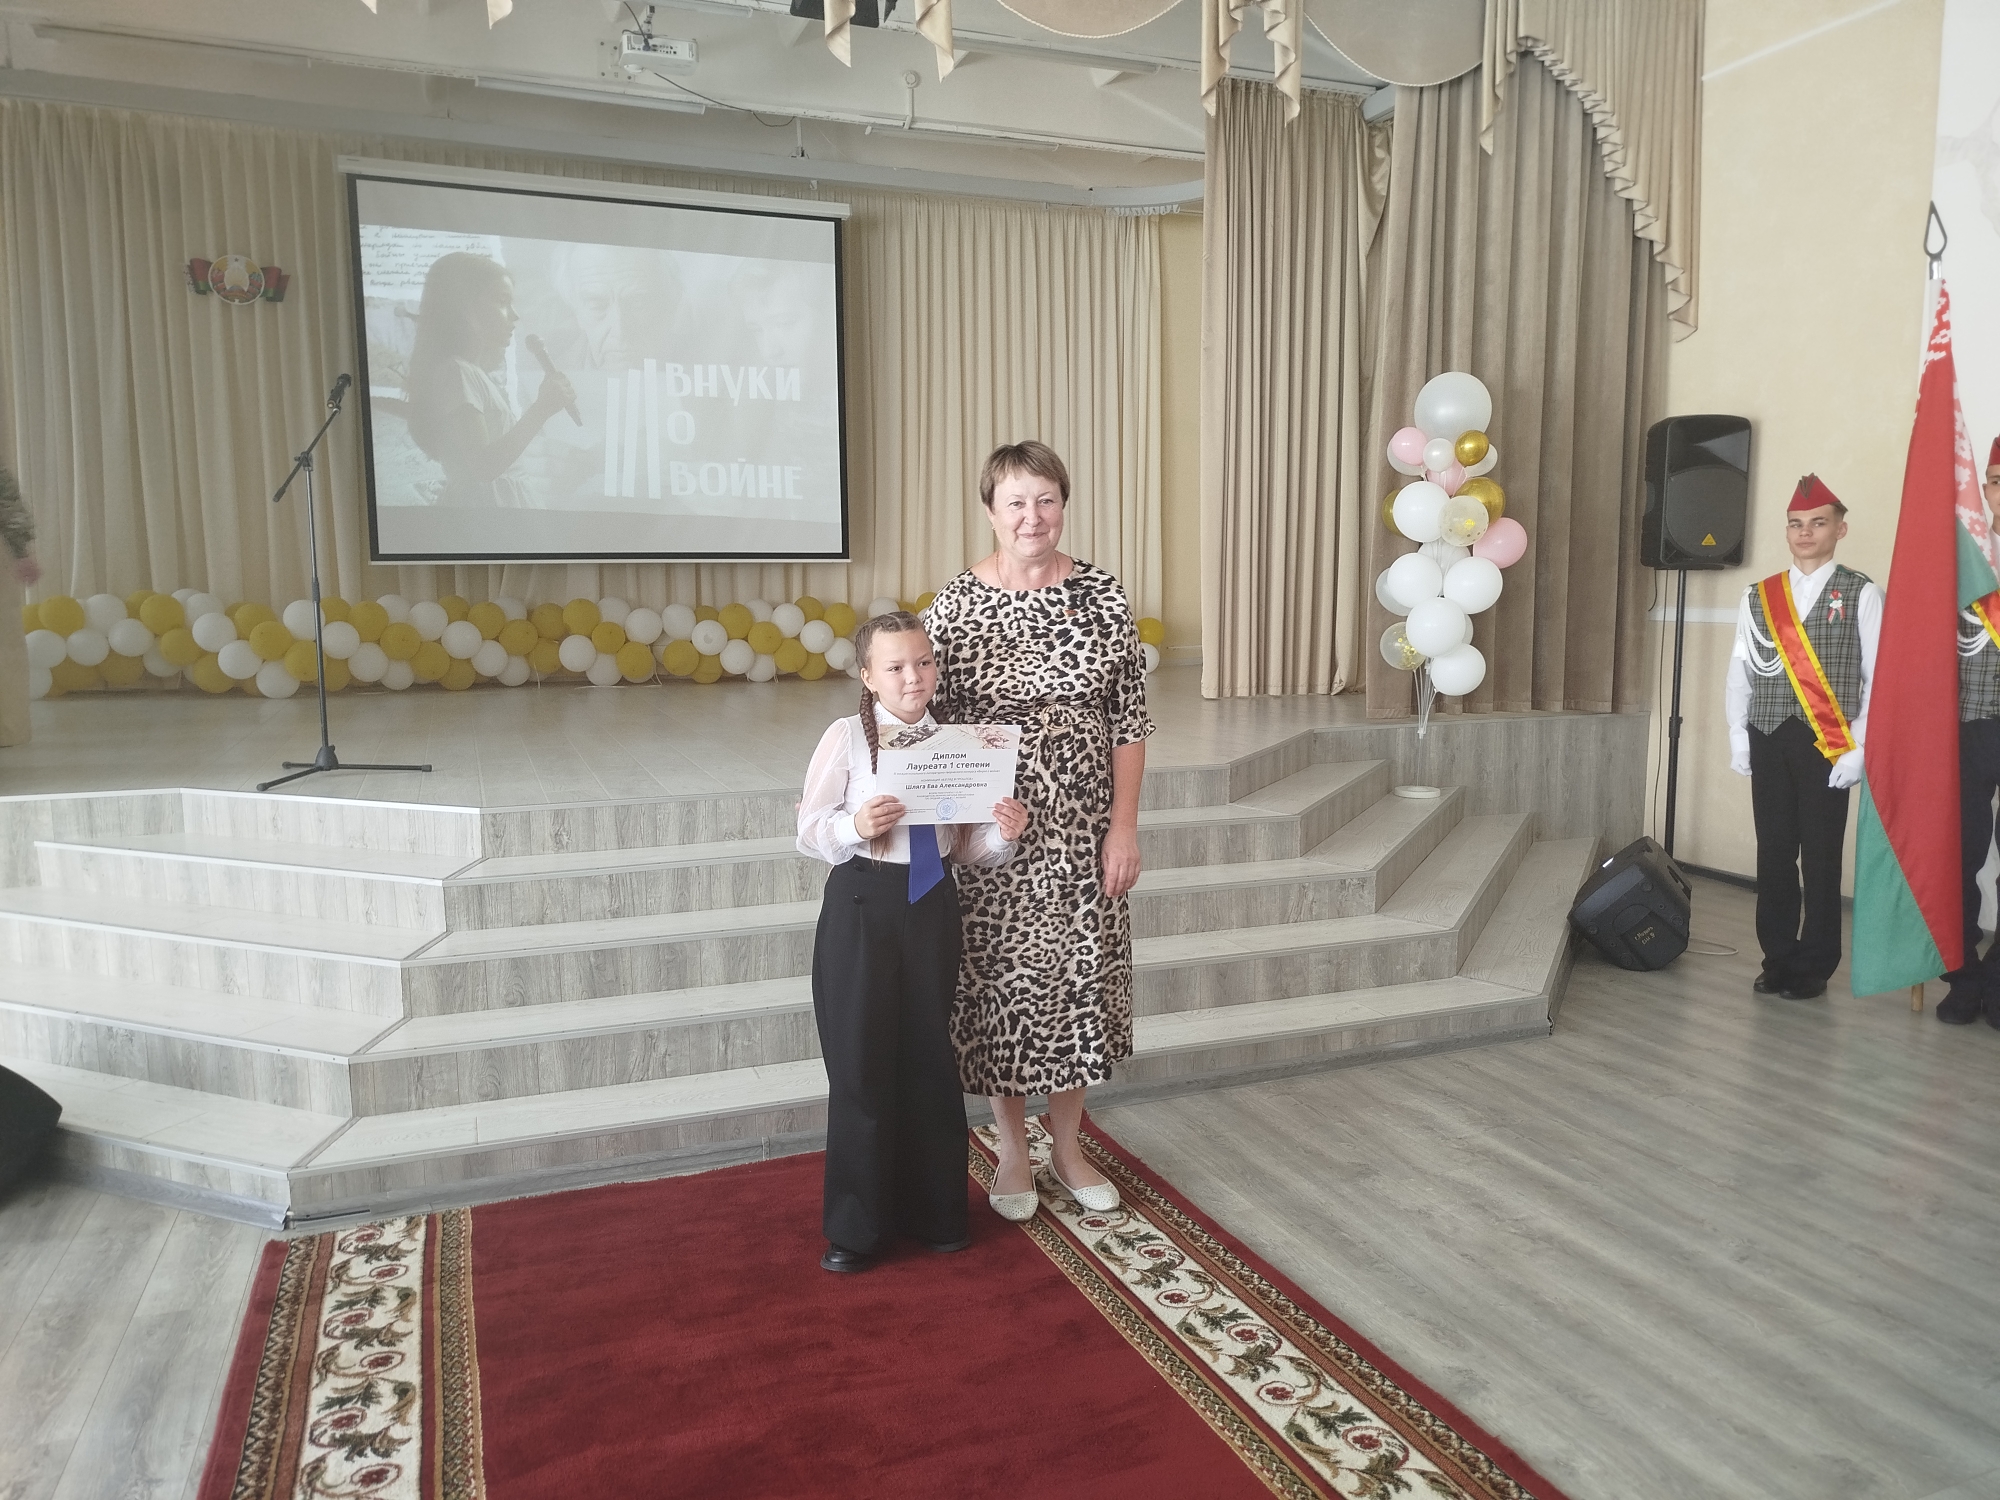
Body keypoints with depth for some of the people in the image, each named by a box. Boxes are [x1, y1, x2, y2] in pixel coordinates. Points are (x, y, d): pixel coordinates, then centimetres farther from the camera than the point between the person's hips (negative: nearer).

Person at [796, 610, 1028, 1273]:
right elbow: (810, 830, -7)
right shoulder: (847, 737, -6)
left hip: (932, 904, 3)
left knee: (929, 1058, 13)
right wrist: (854, 827, -26)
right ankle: (855, 1226, 24)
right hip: (862, 905, -3)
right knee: (861, 1066, 5)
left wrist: (1003, 834, -15)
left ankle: (933, 1211, 33)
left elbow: (965, 845, 4)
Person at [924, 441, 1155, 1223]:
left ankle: (1067, 1145, 32)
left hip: (1082, 828, 2)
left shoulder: (1102, 596, -3)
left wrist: (1124, 825, -5)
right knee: (999, 980, 8)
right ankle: (1012, 1151, 29)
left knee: (1080, 975, 11)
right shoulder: (954, 604, -7)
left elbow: (1130, 720, -1)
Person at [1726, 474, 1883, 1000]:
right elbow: (1739, 671, 10)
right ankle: (1777, 959, 18)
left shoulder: (1862, 595, 0)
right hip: (1768, 741, 3)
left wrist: (1858, 749, -10)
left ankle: (1814, 966, 13)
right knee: (1773, 853, 7)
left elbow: (1879, 678, -4)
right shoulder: (1757, 596, 10)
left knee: (1821, 857, 2)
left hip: (1828, 747, -3)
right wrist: (1738, 738, 4)